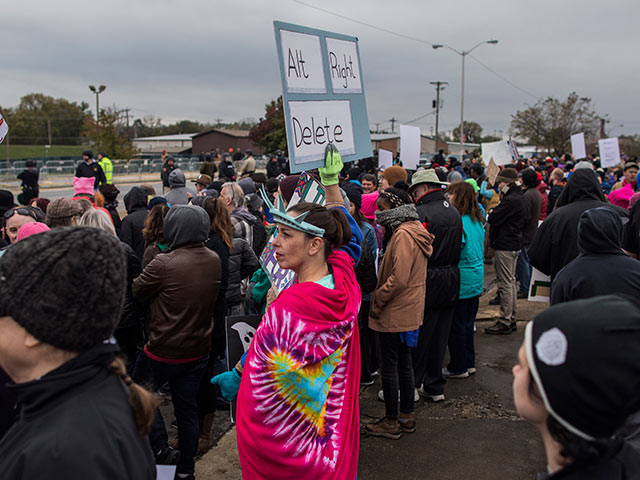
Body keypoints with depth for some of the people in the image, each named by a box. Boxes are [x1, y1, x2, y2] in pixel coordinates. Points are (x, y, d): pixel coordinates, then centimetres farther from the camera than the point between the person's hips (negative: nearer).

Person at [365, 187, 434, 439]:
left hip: (394, 314, -10)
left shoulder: (403, 235, -20)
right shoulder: (414, 230, 11)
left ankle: (391, 422, 12)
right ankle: (406, 416, 28)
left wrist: (377, 300, -14)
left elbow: (399, 279, -26)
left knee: (389, 366, 1)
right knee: (403, 363, 17)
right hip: (410, 311, 10)